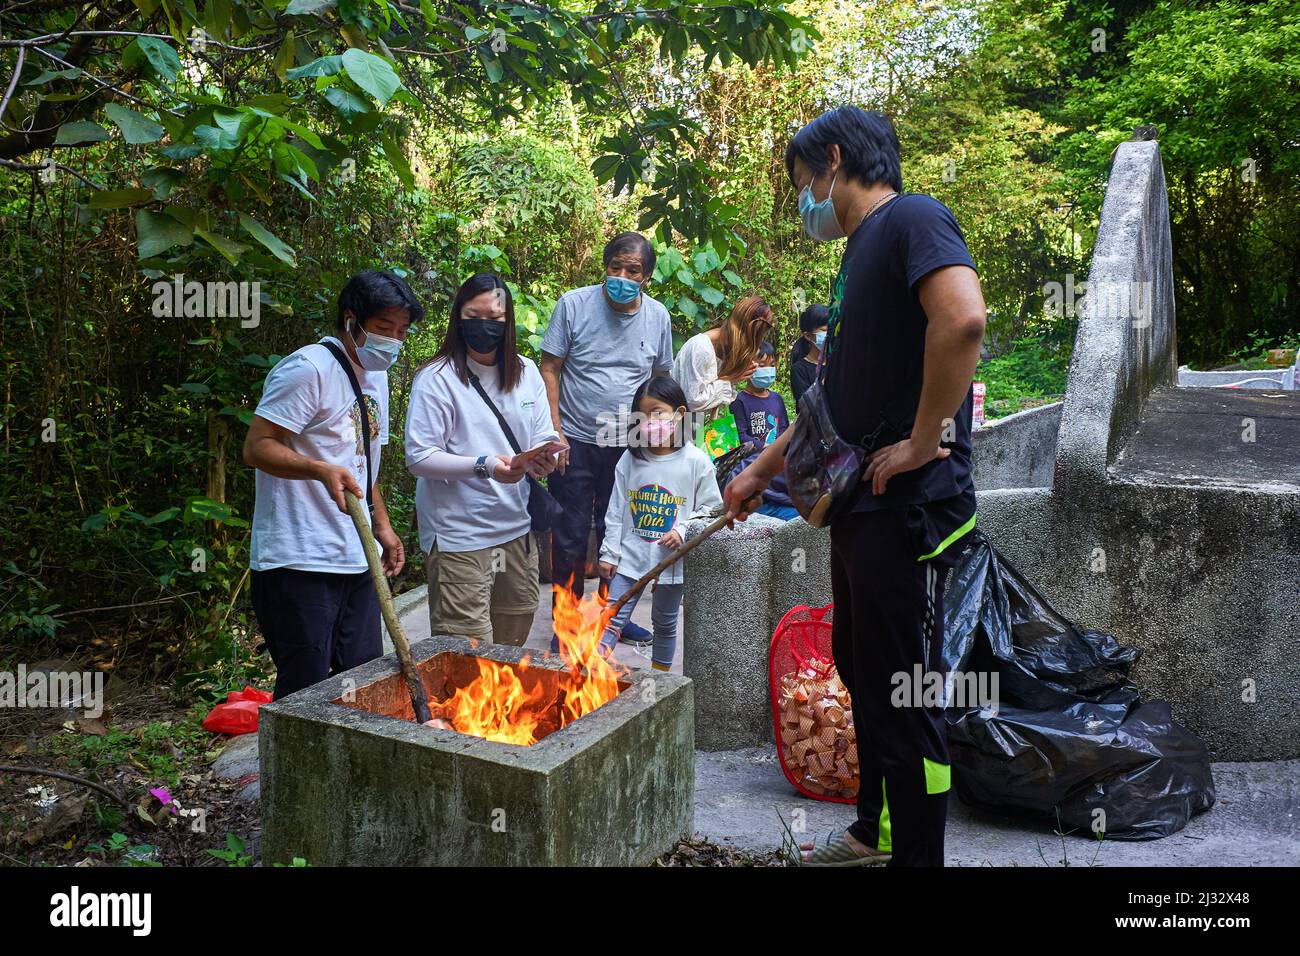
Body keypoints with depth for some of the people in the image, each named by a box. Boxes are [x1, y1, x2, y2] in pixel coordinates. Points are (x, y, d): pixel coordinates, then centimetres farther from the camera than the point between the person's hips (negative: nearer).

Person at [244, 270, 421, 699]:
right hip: (299, 563, -9)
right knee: (304, 695, -4)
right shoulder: (309, 368, -12)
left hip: (356, 561, 9)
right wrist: (322, 469, -32)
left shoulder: (375, 377, 17)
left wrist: (382, 526, 20)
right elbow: (257, 447, -18)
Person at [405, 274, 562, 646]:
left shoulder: (526, 372, 9)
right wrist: (483, 466, -25)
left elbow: (543, 440, 12)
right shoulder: (437, 378, -8)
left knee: (511, 652, 18)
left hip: (517, 529, 6)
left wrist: (544, 459, -13)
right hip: (460, 534, -6)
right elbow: (418, 456, -13)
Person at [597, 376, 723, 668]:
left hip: (672, 561, -1)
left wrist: (684, 532, -16)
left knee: (665, 623, 15)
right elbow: (616, 511, 4)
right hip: (630, 557, 1)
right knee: (612, 619, -2)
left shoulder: (696, 461, -7)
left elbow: (711, 508, -2)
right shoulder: (630, 459, 0)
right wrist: (609, 553, 2)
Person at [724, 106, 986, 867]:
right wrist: (762, 471, 30)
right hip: (861, 502, 10)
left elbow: (963, 319, -29)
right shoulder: (862, 252, 21)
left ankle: (919, 856, 13)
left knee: (903, 696, -1)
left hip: (908, 504, -10)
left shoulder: (912, 218, -9)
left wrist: (923, 441, -23)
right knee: (861, 668, 19)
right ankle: (877, 832, 36)